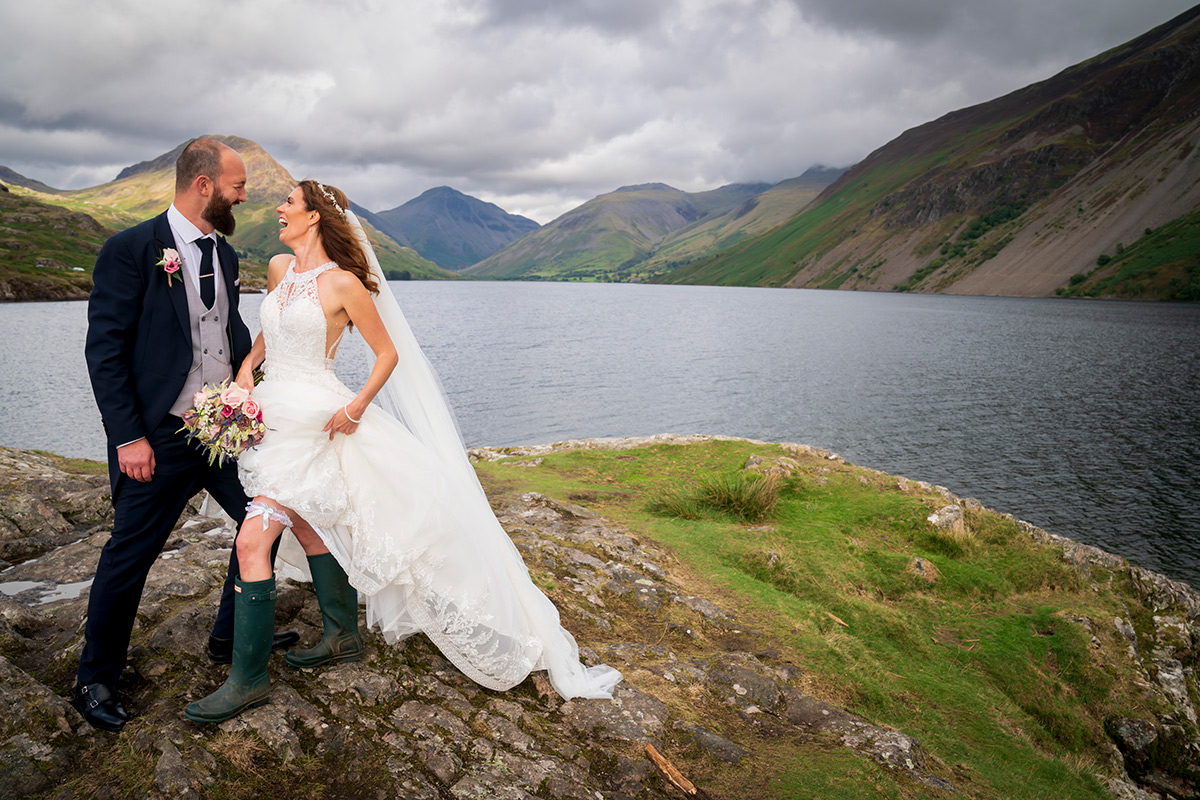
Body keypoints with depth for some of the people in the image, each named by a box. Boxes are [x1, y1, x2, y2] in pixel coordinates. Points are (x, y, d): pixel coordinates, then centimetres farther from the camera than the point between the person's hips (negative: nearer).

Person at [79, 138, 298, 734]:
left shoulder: (224, 255, 10)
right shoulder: (130, 250, -12)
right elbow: (104, 349, -13)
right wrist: (128, 437, -17)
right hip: (160, 437, -7)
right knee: (130, 555, 5)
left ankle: (233, 636, 34)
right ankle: (95, 679, 26)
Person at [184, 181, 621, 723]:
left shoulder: (344, 283, -12)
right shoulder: (278, 269, 9)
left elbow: (388, 353, -6)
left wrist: (358, 404, -17)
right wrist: (247, 365, 9)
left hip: (314, 421, -8)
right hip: (274, 413, 8)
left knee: (253, 540, -13)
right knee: (309, 530, 17)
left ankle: (248, 678, 0)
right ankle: (342, 637, 35)